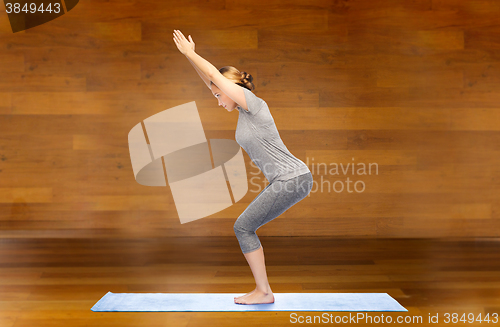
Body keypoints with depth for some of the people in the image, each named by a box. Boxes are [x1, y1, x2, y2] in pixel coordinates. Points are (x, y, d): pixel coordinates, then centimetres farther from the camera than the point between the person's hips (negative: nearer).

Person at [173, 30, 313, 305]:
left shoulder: (255, 104, -11)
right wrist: (190, 56, 18)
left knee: (243, 227, -5)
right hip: (284, 180, 9)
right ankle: (262, 289, 16)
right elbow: (212, 82, 20)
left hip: (292, 179, -9)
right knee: (244, 227, 10)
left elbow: (216, 76, -10)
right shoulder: (243, 110, 13)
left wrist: (189, 53, 1)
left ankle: (264, 292, 5)